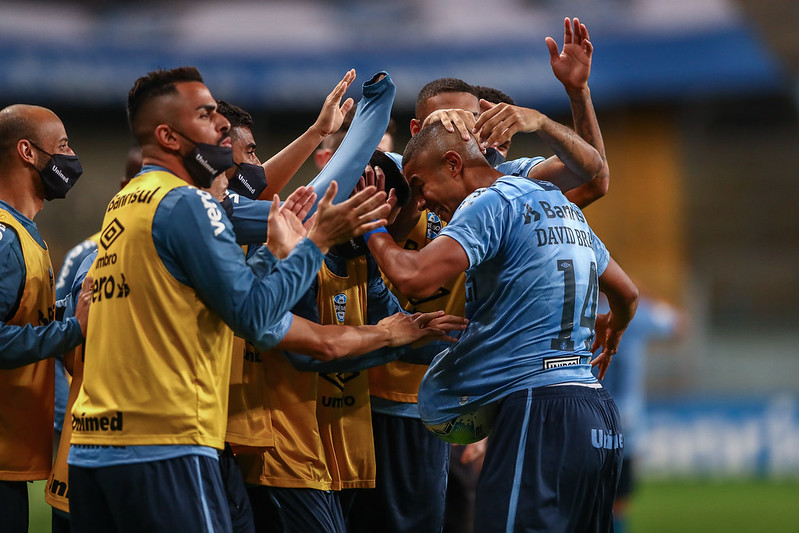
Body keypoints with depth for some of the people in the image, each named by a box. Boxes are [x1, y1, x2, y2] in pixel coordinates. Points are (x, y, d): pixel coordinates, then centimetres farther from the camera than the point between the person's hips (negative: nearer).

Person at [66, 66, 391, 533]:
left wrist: (272, 249, 22)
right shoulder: (185, 203, -9)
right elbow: (253, 315, -11)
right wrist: (318, 241, -4)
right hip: (166, 443, -9)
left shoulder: (122, 205, 17)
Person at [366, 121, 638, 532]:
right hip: (597, 418, 9)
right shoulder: (560, 204, 22)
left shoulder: (493, 201, -6)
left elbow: (415, 278, -21)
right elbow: (626, 294, 35)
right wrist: (611, 333, 58)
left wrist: (373, 230, 0)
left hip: (540, 414, -9)